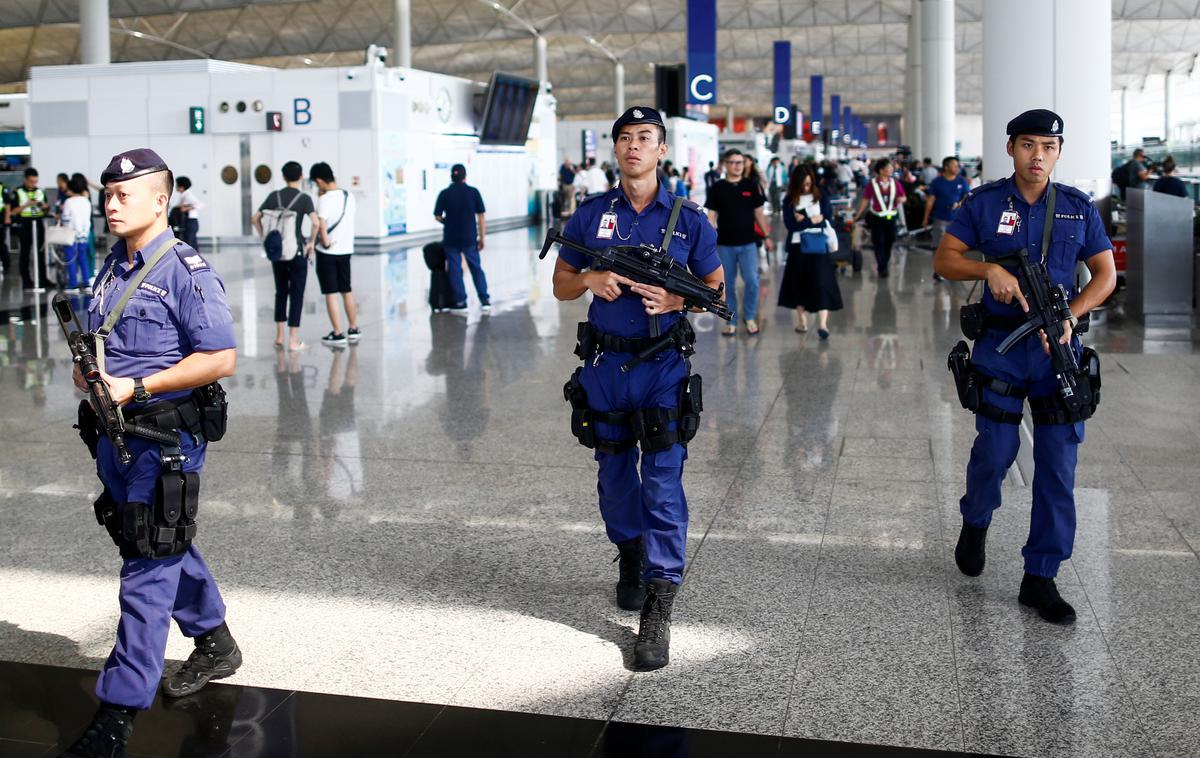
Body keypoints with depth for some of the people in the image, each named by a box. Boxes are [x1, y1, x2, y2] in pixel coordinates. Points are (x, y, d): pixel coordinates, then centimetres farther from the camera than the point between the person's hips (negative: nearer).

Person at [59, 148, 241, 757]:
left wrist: (134, 387, -20)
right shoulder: (113, 267, 11)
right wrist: (86, 369, 0)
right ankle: (215, 645, 39)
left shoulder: (185, 271, -14)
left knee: (147, 569, -4)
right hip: (114, 432, 9)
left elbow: (221, 360, -19)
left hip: (166, 437, -8)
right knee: (164, 548, 20)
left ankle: (121, 708, 1)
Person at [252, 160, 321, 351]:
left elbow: (255, 219, 5)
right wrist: (311, 242, -7)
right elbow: (316, 222, -21)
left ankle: (279, 336, 21)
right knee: (296, 294, 2)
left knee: (281, 292, 17)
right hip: (297, 251, -4)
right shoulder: (304, 198, -8)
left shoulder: (274, 196, 4)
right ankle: (293, 341, 2)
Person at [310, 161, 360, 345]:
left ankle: (338, 335, 2)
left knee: (331, 293, 1)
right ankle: (353, 330, 26)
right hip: (346, 249, 6)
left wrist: (325, 241, -12)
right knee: (347, 291, 18)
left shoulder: (324, 199, -15)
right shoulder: (349, 196, 4)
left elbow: (321, 224, -27)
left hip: (327, 252, -6)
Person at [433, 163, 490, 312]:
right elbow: (480, 216, -3)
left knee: (455, 270, 7)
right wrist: (482, 238, 2)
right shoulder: (473, 192, -3)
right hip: (470, 238, 1)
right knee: (476, 268, 12)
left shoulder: (444, 194, -4)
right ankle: (485, 300, 9)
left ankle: (460, 302, 8)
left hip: (451, 238, -1)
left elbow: (437, 216, -1)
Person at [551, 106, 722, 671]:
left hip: (662, 367, -2)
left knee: (663, 485, -8)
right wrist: (591, 280, -12)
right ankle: (630, 556, 41)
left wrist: (674, 299, -13)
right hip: (604, 365, 3)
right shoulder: (590, 215, 5)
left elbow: (715, 286, 8)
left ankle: (658, 609, -6)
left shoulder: (688, 219, 1)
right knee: (615, 477, 15)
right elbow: (561, 285, 10)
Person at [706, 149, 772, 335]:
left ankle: (750, 318, 12)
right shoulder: (717, 188, 1)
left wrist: (767, 236, 7)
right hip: (725, 244, 0)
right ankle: (731, 322, 16)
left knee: (752, 281, -7)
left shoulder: (752, 185, 3)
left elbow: (759, 213, 9)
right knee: (728, 284, 6)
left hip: (748, 242, 0)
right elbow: (711, 216, 2)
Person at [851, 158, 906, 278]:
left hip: (891, 217, 3)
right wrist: (857, 215, -3)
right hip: (876, 217, -3)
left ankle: (884, 264, 31)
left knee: (889, 241, 10)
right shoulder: (872, 184, -11)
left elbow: (903, 197, 5)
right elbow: (865, 200, -4)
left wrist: (901, 199, -19)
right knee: (879, 242, 0)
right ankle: (882, 268, 10)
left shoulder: (895, 183, -4)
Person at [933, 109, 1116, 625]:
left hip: (1058, 348, 2)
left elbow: (1106, 274, 7)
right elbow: (944, 260, 1)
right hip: (1001, 345, -1)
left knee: (1058, 463, 0)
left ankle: (1040, 578, 9)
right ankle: (975, 522, 35)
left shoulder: (1079, 208, 6)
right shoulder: (984, 203, 2)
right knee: (996, 450, 0)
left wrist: (1071, 316, -10)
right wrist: (990, 268, -18)